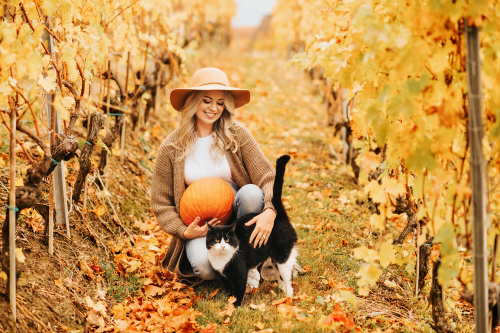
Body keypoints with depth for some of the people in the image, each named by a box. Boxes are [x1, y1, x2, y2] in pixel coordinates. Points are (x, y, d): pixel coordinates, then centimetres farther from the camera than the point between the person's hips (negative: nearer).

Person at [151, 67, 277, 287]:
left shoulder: (237, 134, -4)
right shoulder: (171, 147, -3)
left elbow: (267, 177, -12)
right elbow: (161, 203, 3)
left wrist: (270, 212, -32)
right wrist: (185, 231, -14)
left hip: (238, 217, 1)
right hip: (199, 227, -1)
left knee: (251, 192, -31)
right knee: (205, 265, -33)